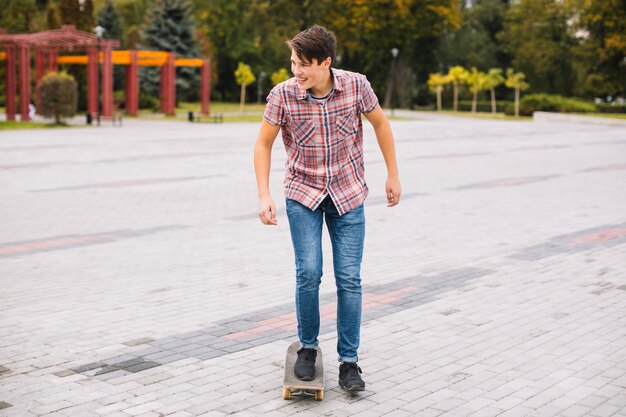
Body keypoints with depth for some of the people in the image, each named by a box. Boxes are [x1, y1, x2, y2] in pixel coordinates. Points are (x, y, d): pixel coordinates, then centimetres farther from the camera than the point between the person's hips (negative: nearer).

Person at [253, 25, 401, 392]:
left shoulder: (356, 85, -14)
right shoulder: (283, 94, -15)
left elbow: (380, 123, 4)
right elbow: (263, 144, -3)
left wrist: (394, 175, 7)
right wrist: (264, 196, -12)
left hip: (348, 195, 1)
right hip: (303, 194, -1)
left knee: (349, 279, -1)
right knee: (309, 274, -10)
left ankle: (349, 362, 12)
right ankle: (308, 348, 14)